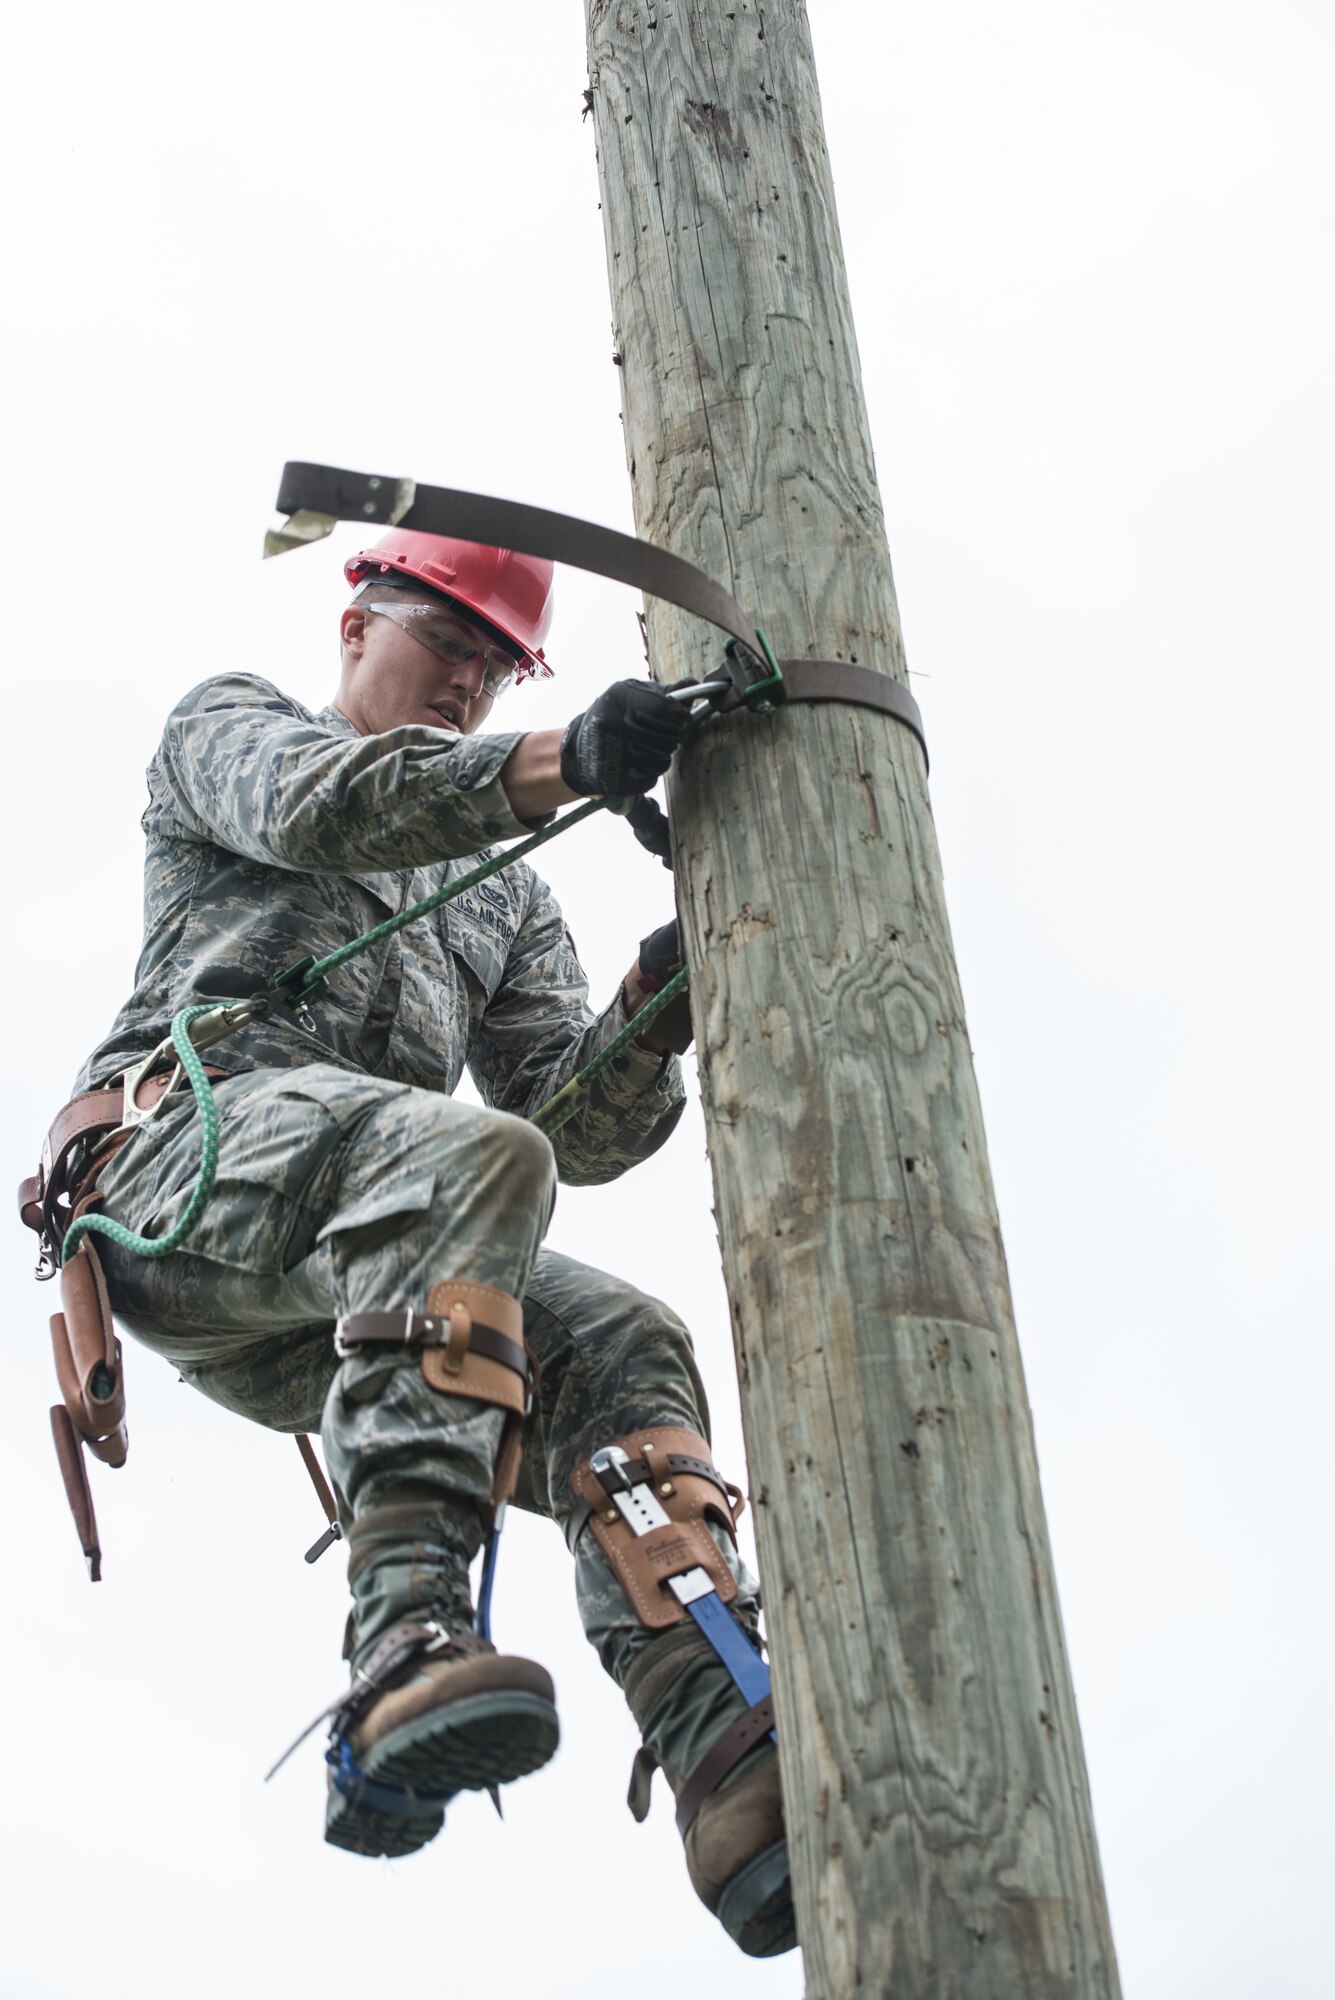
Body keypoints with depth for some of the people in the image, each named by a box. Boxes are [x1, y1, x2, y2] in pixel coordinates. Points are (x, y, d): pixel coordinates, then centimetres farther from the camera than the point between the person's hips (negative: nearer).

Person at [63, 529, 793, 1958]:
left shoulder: (508, 894, 33)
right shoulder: (231, 723, 22)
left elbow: (576, 1130, 19)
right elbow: (322, 807, -6)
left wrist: (651, 1014, -4)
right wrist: (566, 759, -22)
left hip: (346, 1286, 6)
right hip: (179, 1142, -6)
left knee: (622, 1345, -20)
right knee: (467, 1154, -35)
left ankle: (724, 1756, -38)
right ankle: (407, 1651, -48)